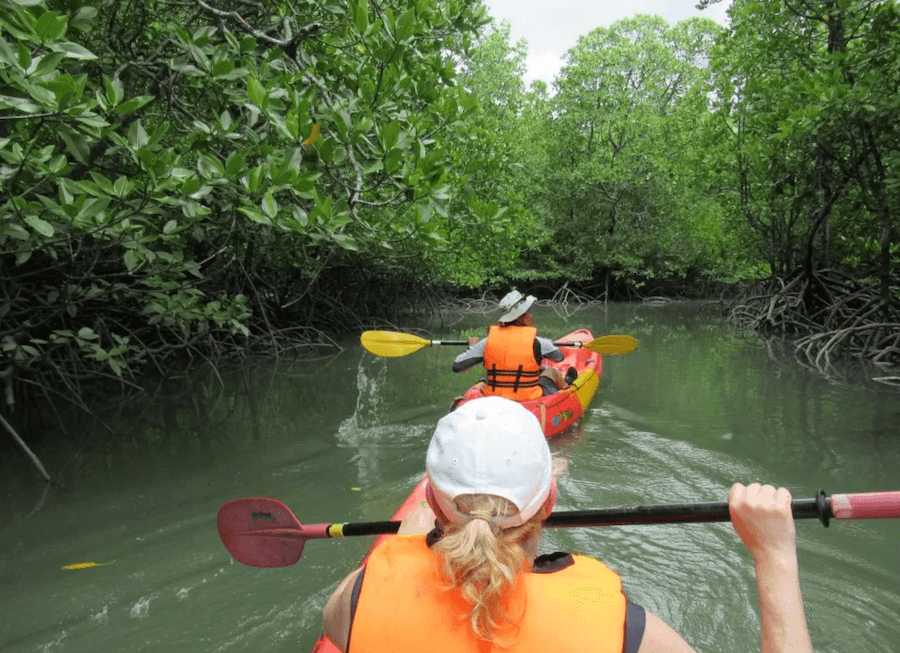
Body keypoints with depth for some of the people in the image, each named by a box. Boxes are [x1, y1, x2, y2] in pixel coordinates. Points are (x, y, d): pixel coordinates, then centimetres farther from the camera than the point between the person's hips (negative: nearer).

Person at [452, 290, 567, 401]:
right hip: (528, 401, -3)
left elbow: (457, 366, -8)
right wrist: (548, 345, 27)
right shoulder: (535, 343, -15)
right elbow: (559, 357, 5)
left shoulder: (488, 341, -9)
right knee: (552, 371, 26)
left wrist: (472, 346, 11)